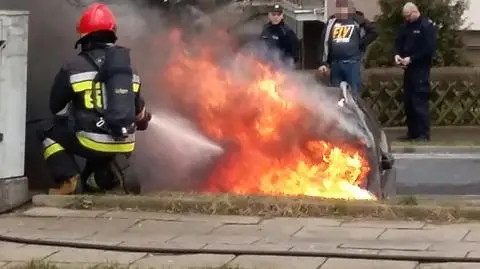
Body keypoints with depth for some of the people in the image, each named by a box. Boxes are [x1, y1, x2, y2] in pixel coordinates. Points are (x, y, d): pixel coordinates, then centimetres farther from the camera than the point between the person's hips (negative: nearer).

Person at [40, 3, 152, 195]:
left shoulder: (73, 67, -4)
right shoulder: (127, 67, 11)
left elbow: (57, 108, 6)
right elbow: (138, 108, 22)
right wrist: (142, 121, 46)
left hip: (93, 142, -5)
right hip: (123, 143, 6)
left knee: (50, 134, 18)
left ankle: (70, 181, 4)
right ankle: (100, 176, 22)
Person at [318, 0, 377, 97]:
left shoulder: (357, 21, 3)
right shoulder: (332, 22, 13)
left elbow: (373, 32, 5)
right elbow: (324, 42, 10)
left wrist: (360, 44, -2)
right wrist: (323, 63, 3)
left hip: (352, 63, -4)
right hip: (335, 64, 4)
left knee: (354, 93, -5)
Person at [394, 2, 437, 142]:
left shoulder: (427, 25, -9)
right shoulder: (405, 26, 13)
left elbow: (430, 48, -16)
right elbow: (399, 42, 19)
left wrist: (411, 59, -19)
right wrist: (397, 54, -3)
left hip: (421, 68, -7)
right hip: (409, 68, 8)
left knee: (420, 100, -11)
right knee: (408, 101, 8)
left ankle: (423, 133, -9)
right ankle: (412, 132, 15)